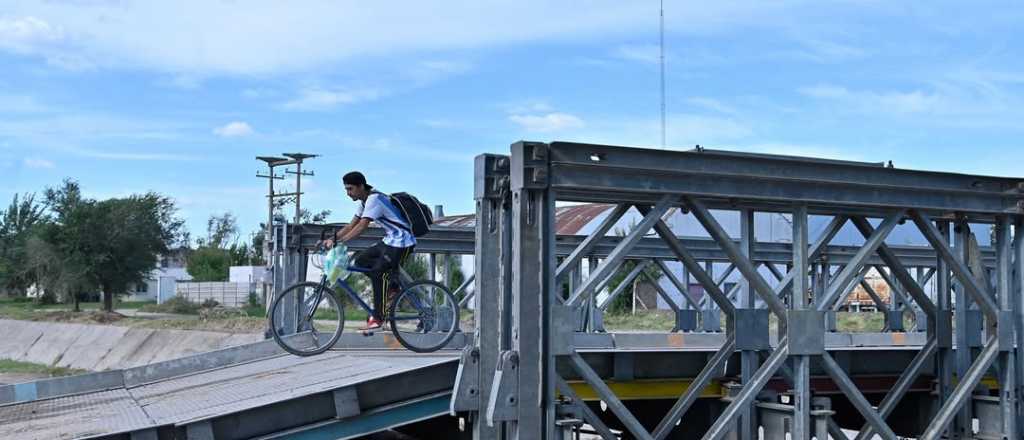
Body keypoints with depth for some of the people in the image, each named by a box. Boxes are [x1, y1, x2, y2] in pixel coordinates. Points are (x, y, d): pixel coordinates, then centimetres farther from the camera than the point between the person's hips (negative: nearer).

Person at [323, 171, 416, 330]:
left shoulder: (374, 199, -21)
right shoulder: (364, 201, 9)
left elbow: (362, 226, -29)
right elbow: (351, 225, 10)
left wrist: (337, 241, -33)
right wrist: (332, 239, -1)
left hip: (402, 243, -10)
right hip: (389, 240, 10)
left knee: (378, 273, -17)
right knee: (360, 260, 4)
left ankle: (378, 317, -11)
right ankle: (391, 287, 8)